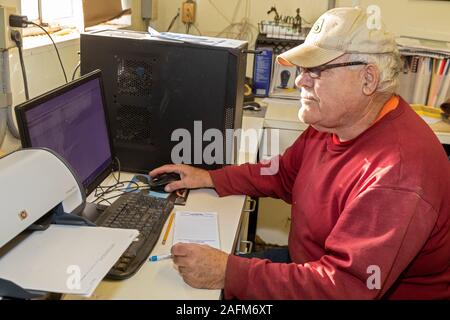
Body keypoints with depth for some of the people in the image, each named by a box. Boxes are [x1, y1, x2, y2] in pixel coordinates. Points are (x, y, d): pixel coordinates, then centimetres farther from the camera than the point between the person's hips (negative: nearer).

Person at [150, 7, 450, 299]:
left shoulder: (396, 177, -33)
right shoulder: (333, 119, -5)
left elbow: (344, 285, -33)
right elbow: (285, 174, 10)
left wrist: (229, 273, -34)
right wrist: (210, 178, 2)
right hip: (310, 264, 7)